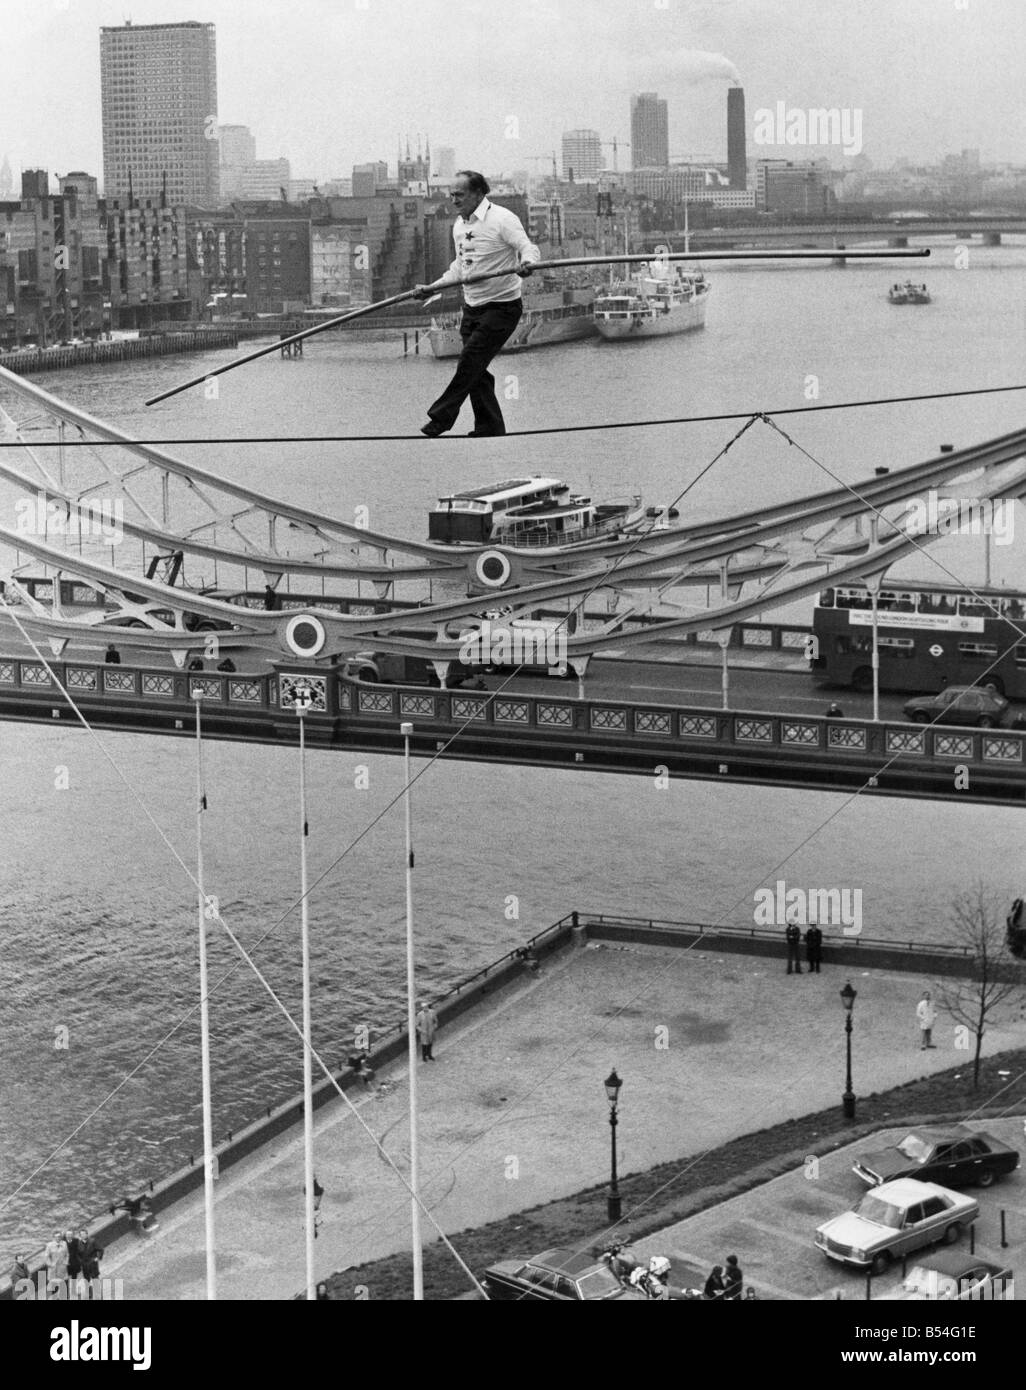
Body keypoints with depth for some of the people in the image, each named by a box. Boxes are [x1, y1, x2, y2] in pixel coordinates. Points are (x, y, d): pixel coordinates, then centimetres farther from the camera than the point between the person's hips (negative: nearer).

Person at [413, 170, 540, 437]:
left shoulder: (502, 219, -12)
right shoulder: (459, 225, 12)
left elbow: (529, 248, -19)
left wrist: (526, 263, -42)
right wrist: (432, 287, 16)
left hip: (501, 307, -8)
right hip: (472, 307, 8)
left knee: (470, 362, -14)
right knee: (475, 370, 3)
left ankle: (441, 418, -7)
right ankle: (490, 427, 10)